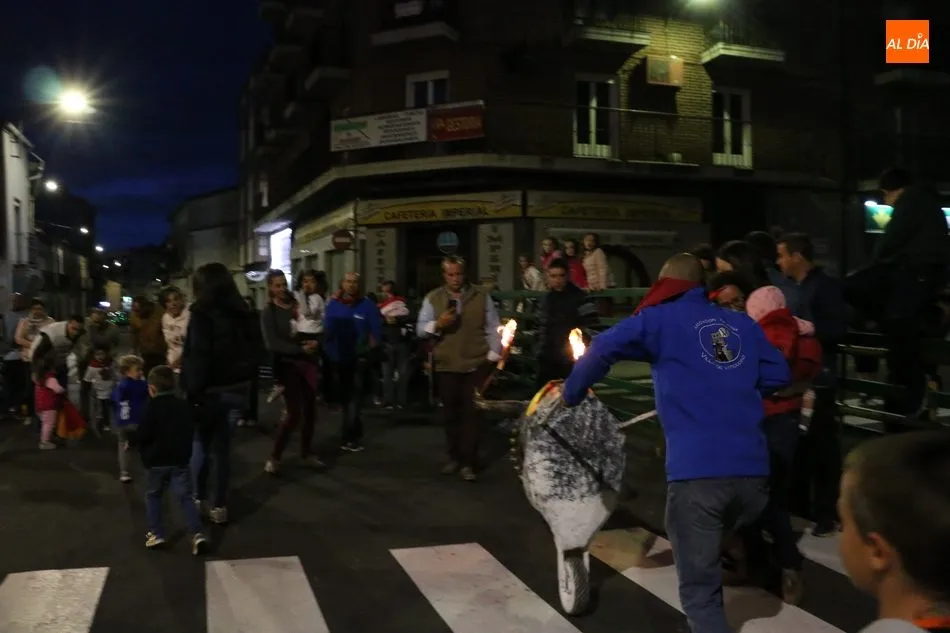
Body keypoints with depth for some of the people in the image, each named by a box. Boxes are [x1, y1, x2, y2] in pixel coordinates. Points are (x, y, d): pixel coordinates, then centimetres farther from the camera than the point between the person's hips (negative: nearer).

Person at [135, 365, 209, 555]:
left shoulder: (151, 408, -12)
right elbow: (190, 433, 12)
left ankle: (156, 533, 14)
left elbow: (142, 436, -11)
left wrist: (144, 452, 9)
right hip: (180, 461, 3)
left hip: (156, 462, -3)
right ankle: (198, 534, -11)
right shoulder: (186, 407, 5)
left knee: (153, 496, 17)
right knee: (185, 497, 3)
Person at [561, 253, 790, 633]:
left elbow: (603, 349, -4)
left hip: (697, 470, -5)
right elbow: (779, 375, 21)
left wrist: (571, 395, 12)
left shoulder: (660, 319, 8)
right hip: (753, 469, 5)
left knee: (699, 589, 5)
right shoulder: (744, 325, 20)